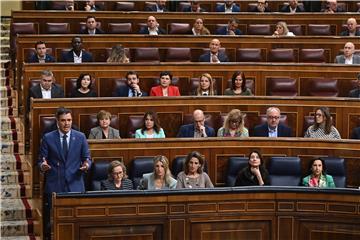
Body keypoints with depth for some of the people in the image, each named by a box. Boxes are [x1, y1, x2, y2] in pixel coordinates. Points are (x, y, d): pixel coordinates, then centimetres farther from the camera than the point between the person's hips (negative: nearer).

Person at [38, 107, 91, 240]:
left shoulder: (80, 137, 7)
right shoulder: (48, 138, 3)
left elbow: (86, 158, 12)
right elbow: (41, 160, 5)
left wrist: (86, 164, -11)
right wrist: (43, 166, -17)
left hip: (75, 184, 1)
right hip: (54, 185, -1)